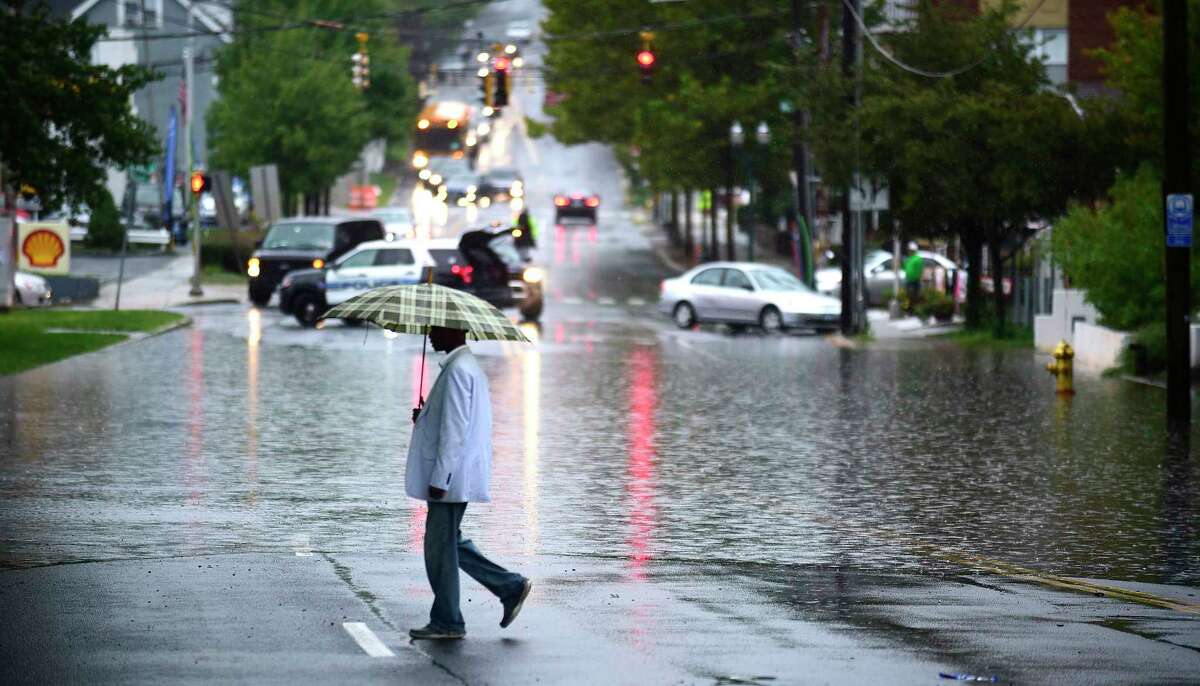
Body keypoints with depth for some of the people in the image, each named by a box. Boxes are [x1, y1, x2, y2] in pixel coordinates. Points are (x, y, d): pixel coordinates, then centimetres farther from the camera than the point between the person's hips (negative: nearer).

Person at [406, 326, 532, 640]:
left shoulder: (458, 371, -17)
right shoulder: (467, 366, 16)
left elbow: (454, 430, -22)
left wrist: (439, 479, -22)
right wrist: (425, 416, 10)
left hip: (452, 476, -11)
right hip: (457, 479, 11)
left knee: (440, 547, -3)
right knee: (448, 544, 16)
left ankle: (446, 623, 4)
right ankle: (511, 587, 16)